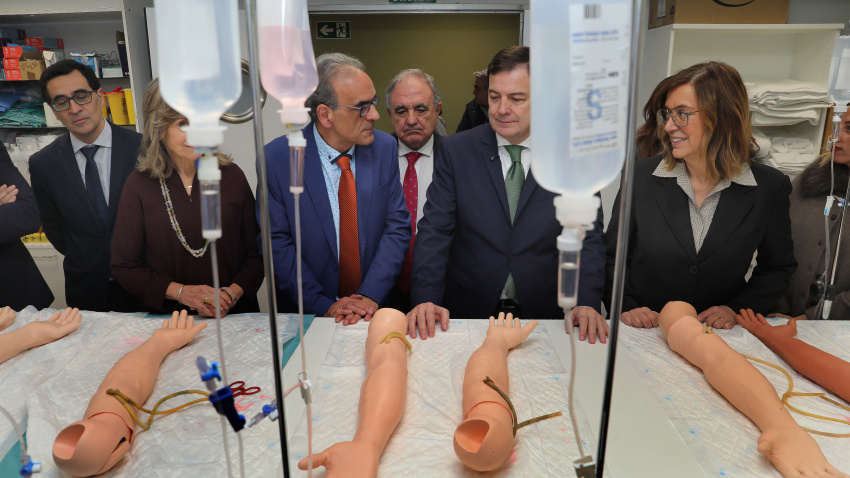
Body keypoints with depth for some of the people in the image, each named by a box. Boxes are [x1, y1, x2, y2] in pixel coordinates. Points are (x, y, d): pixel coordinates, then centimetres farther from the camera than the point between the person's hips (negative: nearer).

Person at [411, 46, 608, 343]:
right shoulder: (455, 150, 1)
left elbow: (587, 237, 0)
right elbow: (435, 230, -4)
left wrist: (586, 302, -16)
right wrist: (427, 298, -17)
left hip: (544, 315, 1)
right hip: (467, 312, 0)